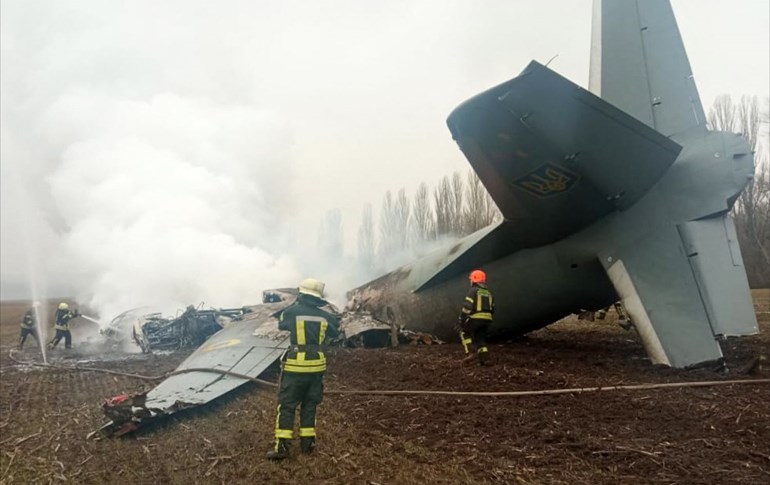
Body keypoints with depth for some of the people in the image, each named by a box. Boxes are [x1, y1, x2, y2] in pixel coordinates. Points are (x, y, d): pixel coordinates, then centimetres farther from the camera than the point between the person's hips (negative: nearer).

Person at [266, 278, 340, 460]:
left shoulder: (292, 311, -8)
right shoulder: (325, 315, 1)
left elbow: (281, 324, 14)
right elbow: (334, 333, 18)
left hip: (296, 365, -3)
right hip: (316, 365, 4)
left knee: (286, 405, 3)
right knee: (309, 405, 16)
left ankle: (282, 447, 0)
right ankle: (307, 442, 19)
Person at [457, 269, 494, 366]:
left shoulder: (473, 290, -6)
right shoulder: (488, 292, 17)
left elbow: (467, 306, -15)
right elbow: (492, 308, 19)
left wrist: (461, 319, -10)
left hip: (475, 318, -6)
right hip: (487, 319, 6)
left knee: (464, 333, 15)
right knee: (480, 338, 17)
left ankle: (468, 353, 1)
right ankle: (485, 359, 5)